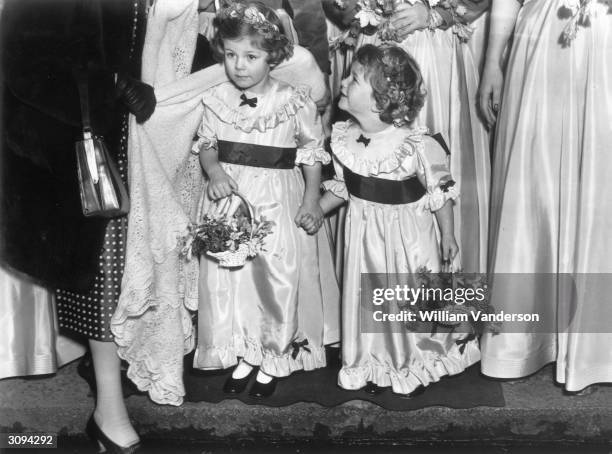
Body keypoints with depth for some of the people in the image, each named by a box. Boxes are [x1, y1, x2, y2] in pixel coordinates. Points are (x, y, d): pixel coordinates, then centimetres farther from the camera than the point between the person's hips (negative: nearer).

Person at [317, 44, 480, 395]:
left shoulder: (415, 144, -23)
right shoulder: (345, 137, -7)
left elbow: (441, 190, -11)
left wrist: (448, 235, -4)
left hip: (407, 234, -5)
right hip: (364, 232, 5)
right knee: (365, 298, 15)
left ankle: (416, 367, 35)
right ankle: (374, 366, 36)